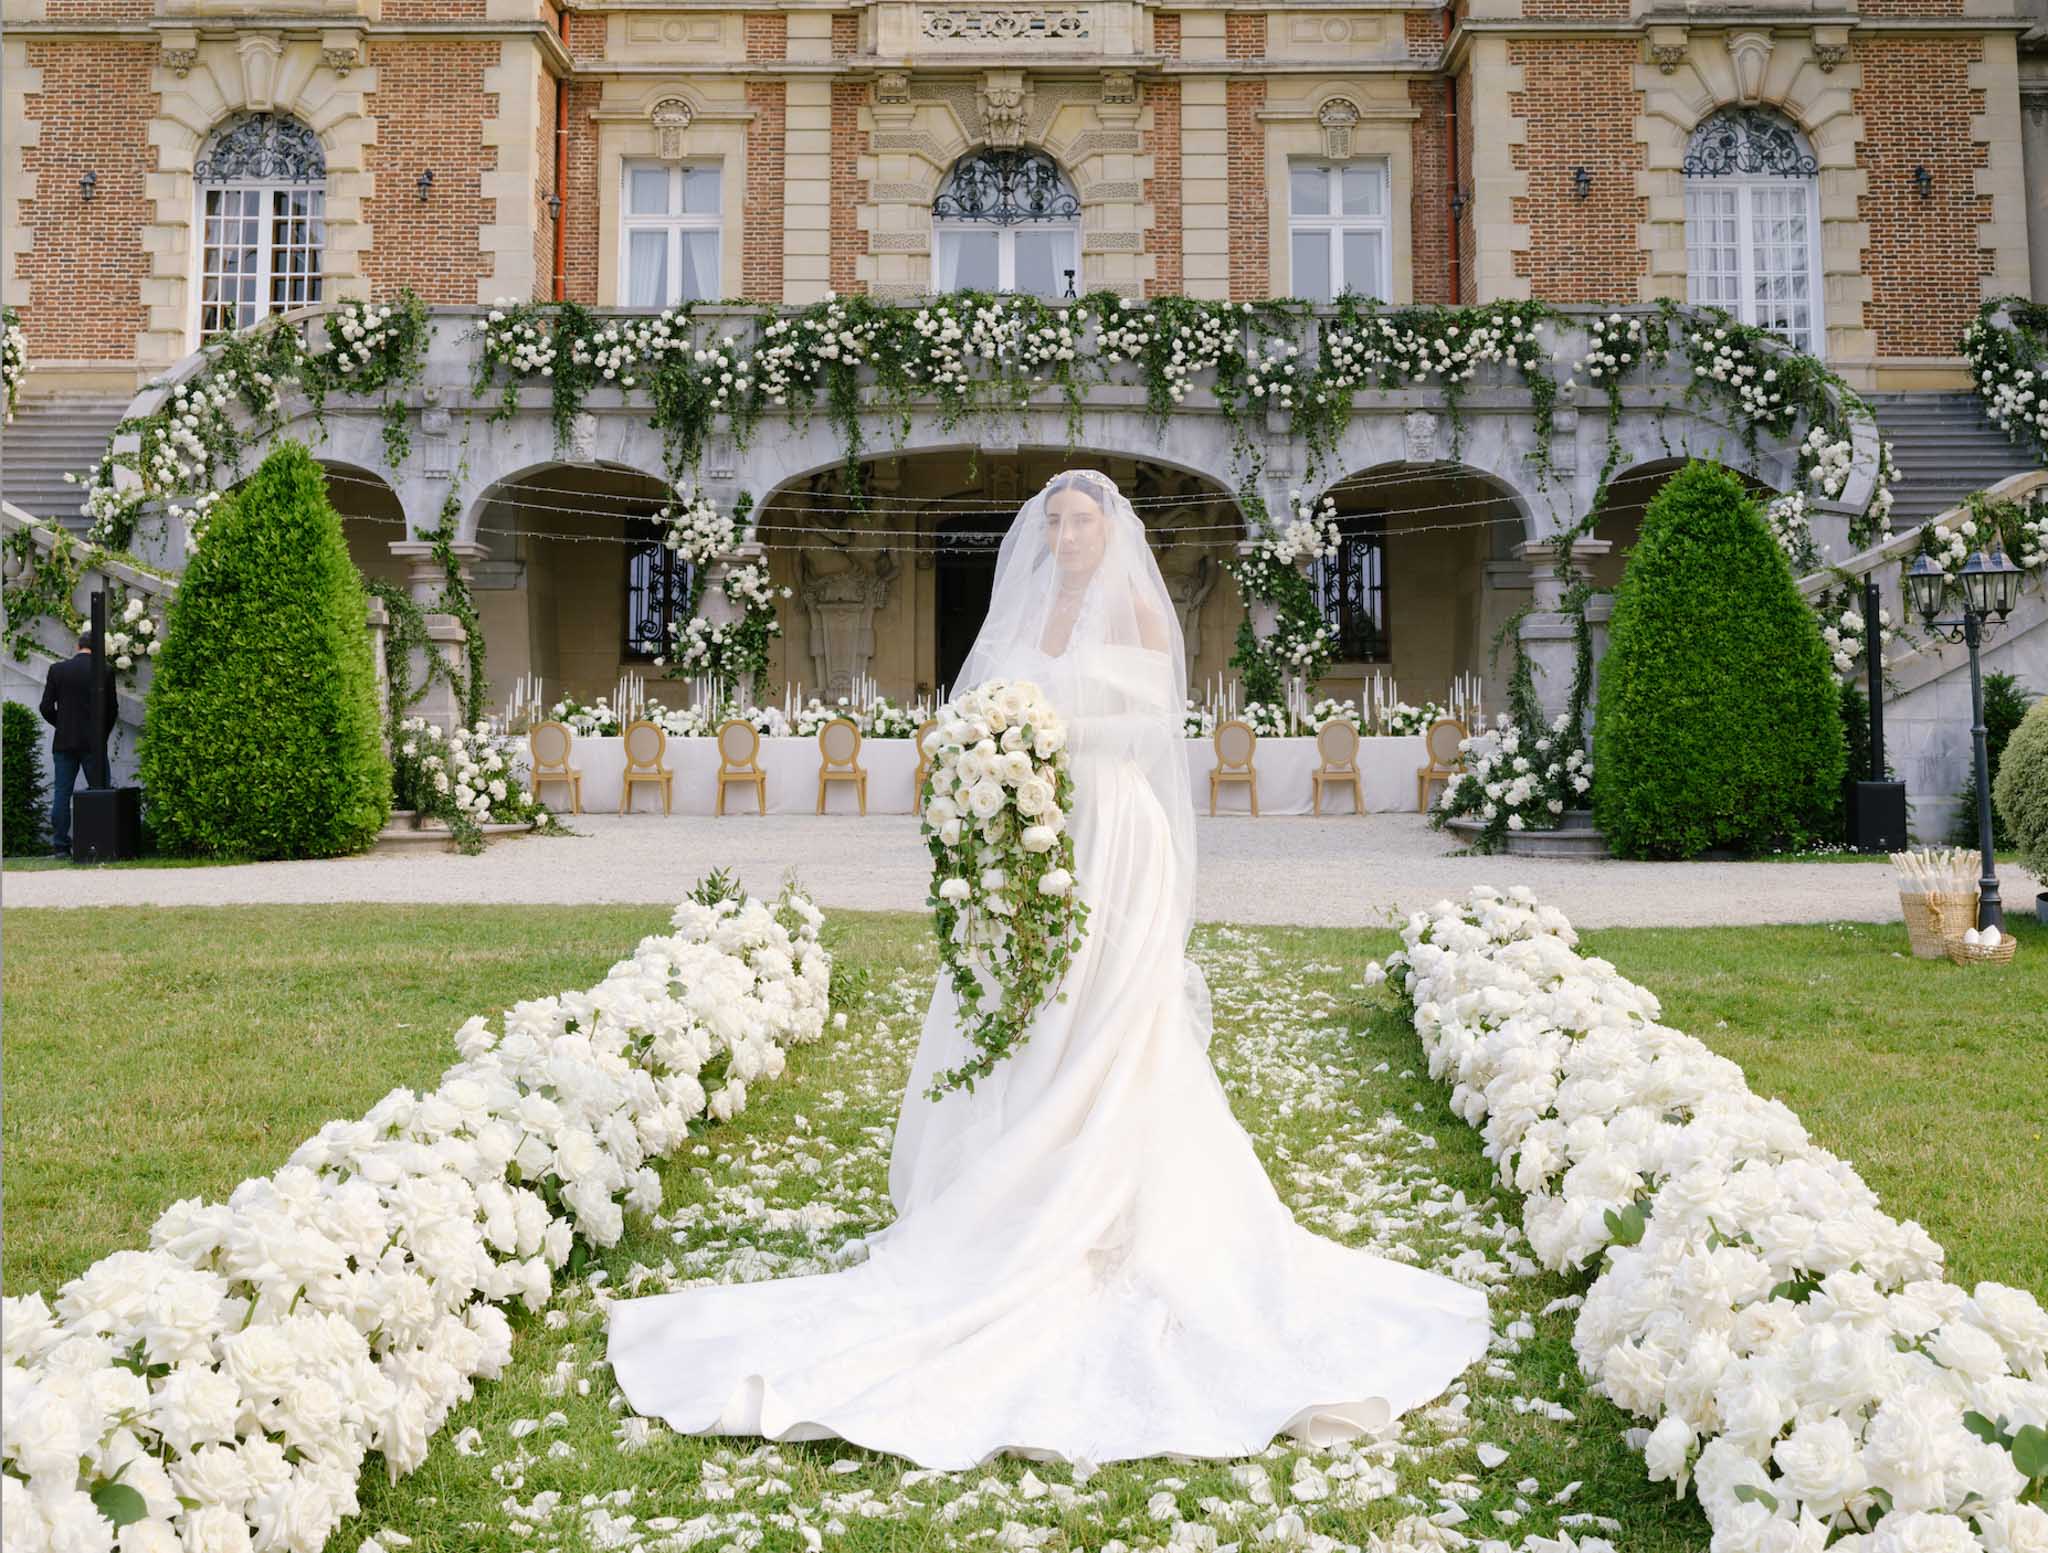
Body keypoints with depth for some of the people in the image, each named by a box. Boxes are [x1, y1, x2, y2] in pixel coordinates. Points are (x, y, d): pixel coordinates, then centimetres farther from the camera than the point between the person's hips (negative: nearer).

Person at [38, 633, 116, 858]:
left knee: (61, 794, 6)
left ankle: (60, 845, 5)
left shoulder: (57, 669, 1)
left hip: (64, 743, 2)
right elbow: (112, 709, -3)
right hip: (94, 743, -2)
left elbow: (46, 708, 1)